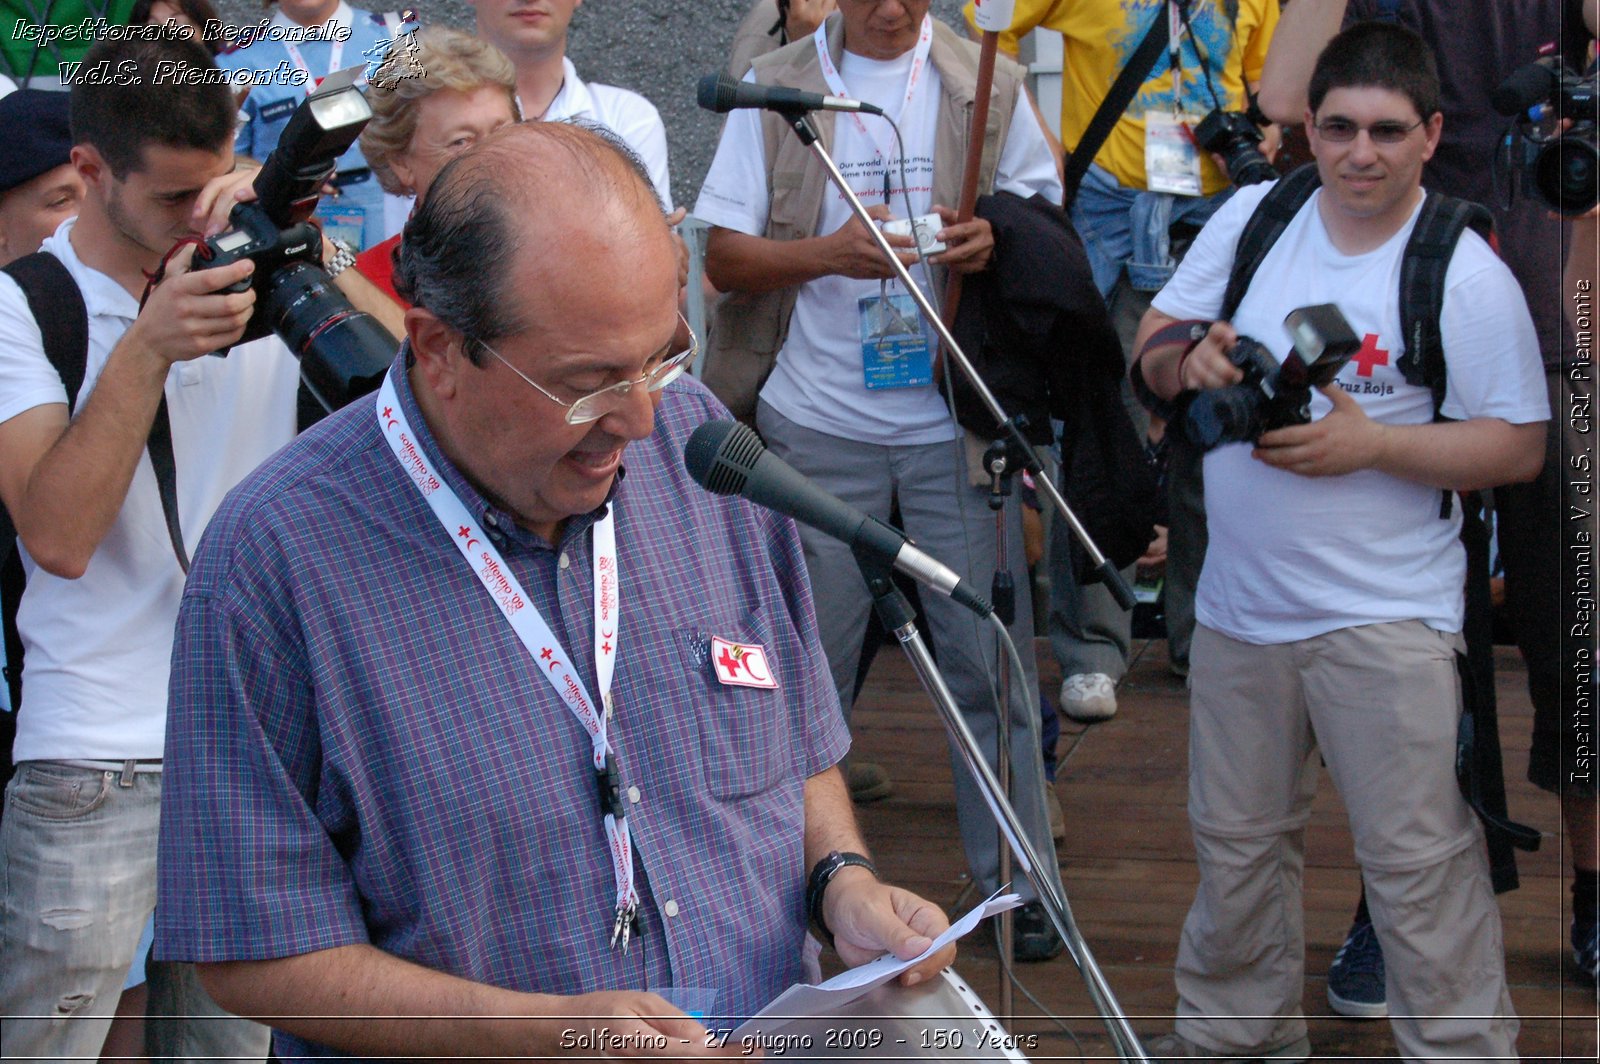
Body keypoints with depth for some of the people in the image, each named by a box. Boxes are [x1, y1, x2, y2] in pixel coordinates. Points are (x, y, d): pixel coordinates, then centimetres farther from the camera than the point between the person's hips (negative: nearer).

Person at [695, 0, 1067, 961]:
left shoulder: (985, 83, 3)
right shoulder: (777, 87, 1)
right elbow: (725, 255, -1)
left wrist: (995, 239, -13)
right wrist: (832, 251, -19)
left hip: (955, 418, 0)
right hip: (817, 422, 0)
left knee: (990, 654, 3)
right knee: (812, 657, 9)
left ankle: (1018, 881, 16)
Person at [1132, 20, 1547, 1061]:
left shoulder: (1467, 275, -10)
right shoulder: (1252, 216, 3)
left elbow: (1519, 446, -9)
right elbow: (1155, 343, 11)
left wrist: (1371, 443, -21)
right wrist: (1189, 357, -14)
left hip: (1385, 620, -5)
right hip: (1240, 604, 5)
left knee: (1417, 858, -3)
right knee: (1236, 841, 18)